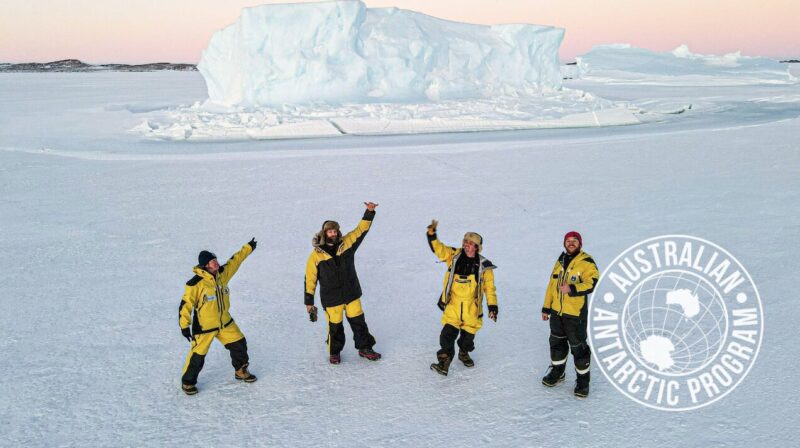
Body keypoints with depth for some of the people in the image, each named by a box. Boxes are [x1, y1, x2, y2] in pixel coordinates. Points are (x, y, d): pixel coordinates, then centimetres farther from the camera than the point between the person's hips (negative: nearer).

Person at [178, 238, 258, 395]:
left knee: (239, 344, 13)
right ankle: (188, 382, 23)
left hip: (225, 322, 7)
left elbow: (235, 261, 10)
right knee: (198, 355, 1)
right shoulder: (196, 283, -23)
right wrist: (184, 325, -17)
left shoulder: (222, 273, -4)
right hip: (204, 326, -6)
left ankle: (241, 371, 35)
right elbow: (186, 304, -17)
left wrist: (248, 248, 16)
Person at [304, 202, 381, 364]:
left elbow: (361, 230, -3)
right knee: (335, 326, 9)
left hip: (351, 294, 3)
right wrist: (309, 302, -2)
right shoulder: (316, 255, -9)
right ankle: (334, 352, 30)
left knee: (358, 321, 10)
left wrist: (369, 212, -17)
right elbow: (310, 279, -4)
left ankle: (365, 348, 27)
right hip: (331, 299, -3)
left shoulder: (347, 244, -2)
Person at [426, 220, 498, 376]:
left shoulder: (483, 266, -4)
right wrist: (432, 234, -21)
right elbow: (438, 248, -6)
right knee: (447, 335, -9)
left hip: (471, 309, 0)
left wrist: (492, 306, -3)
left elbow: (489, 287, 1)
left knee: (468, 336, 14)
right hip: (452, 306, 0)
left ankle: (463, 353, 44)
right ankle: (444, 362, -1)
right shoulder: (454, 256, -1)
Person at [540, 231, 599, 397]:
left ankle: (583, 379, 16)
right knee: (557, 342, 18)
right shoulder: (560, 261, 11)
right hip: (557, 311, 6)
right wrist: (546, 307, 16)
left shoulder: (586, 262, -10)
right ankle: (557, 372, 37)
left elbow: (591, 284, -22)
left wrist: (572, 289, -34)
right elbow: (552, 285, 15)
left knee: (578, 347, 1)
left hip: (575, 313, -6)